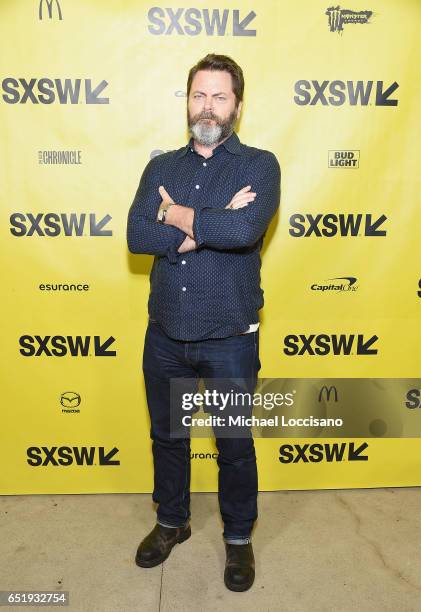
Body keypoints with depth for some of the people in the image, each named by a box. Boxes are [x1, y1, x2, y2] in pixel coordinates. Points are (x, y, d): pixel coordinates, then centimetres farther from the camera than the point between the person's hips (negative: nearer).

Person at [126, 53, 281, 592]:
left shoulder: (259, 164, -5)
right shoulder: (160, 168, 5)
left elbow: (245, 230, -25)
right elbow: (136, 235, -12)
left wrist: (178, 216, -12)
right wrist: (213, 224, -18)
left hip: (229, 339, -3)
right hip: (165, 335, 4)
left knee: (235, 445, 14)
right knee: (166, 436, 20)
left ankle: (239, 538, 39)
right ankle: (171, 522, 46)